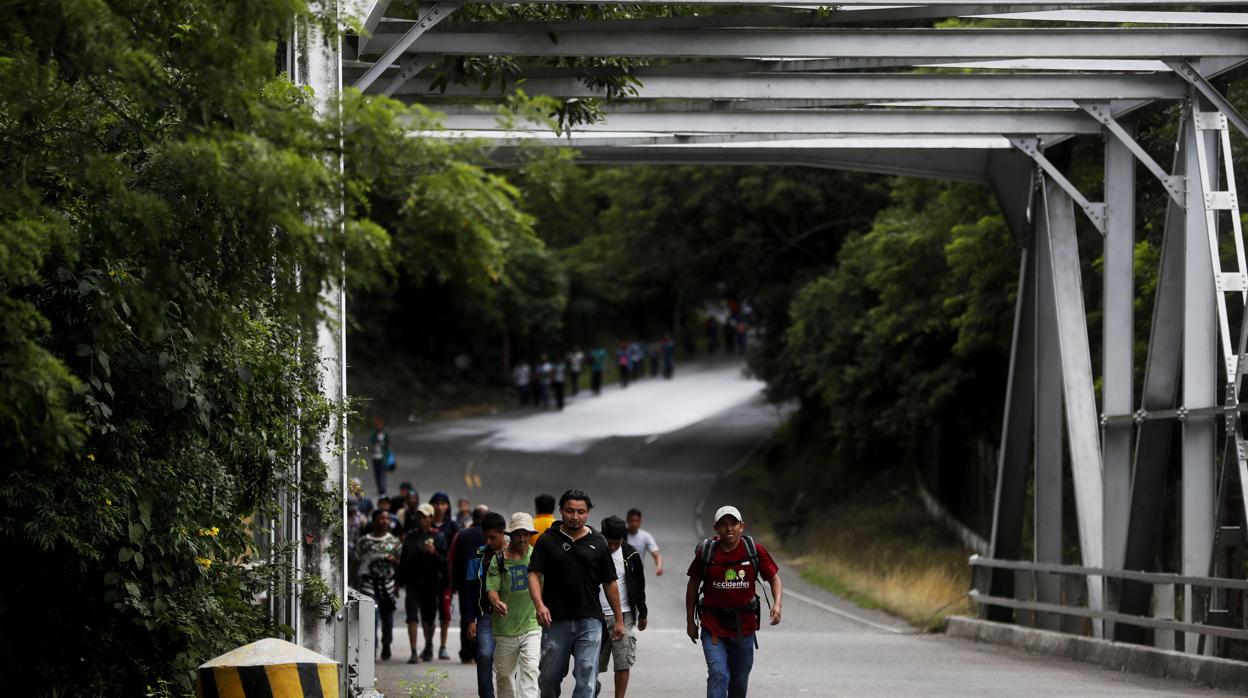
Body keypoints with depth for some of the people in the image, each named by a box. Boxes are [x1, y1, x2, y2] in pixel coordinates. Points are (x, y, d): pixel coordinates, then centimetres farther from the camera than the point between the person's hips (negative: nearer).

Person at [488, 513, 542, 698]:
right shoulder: (498, 559, -2)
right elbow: (492, 587, -9)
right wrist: (496, 602, -31)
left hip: (532, 626, 0)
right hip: (505, 627, 0)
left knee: (530, 669, -17)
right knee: (505, 674, 11)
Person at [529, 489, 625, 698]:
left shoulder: (597, 542, 7)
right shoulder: (547, 540, 3)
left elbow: (610, 583, 11)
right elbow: (534, 575, -4)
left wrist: (619, 619, 10)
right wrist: (539, 605, -22)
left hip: (589, 620, 0)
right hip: (556, 619, 0)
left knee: (586, 681, -9)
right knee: (549, 677, 9)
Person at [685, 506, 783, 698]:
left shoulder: (755, 551, -6)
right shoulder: (705, 552, -7)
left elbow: (774, 578, 2)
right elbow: (693, 585, 5)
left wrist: (777, 604, -17)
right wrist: (690, 622, 7)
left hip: (744, 628, 2)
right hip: (713, 626, -2)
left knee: (740, 681, 14)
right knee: (718, 675, -18)